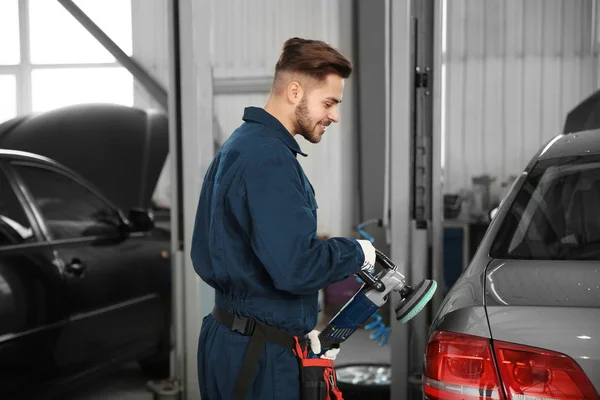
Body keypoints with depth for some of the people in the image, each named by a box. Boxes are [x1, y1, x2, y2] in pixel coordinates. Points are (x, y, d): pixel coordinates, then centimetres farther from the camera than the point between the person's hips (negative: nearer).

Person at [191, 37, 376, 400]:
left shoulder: (240, 145, 12)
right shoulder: (271, 159, -21)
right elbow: (297, 267, -28)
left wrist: (302, 329, 14)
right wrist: (357, 253, -9)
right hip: (258, 356, -10)